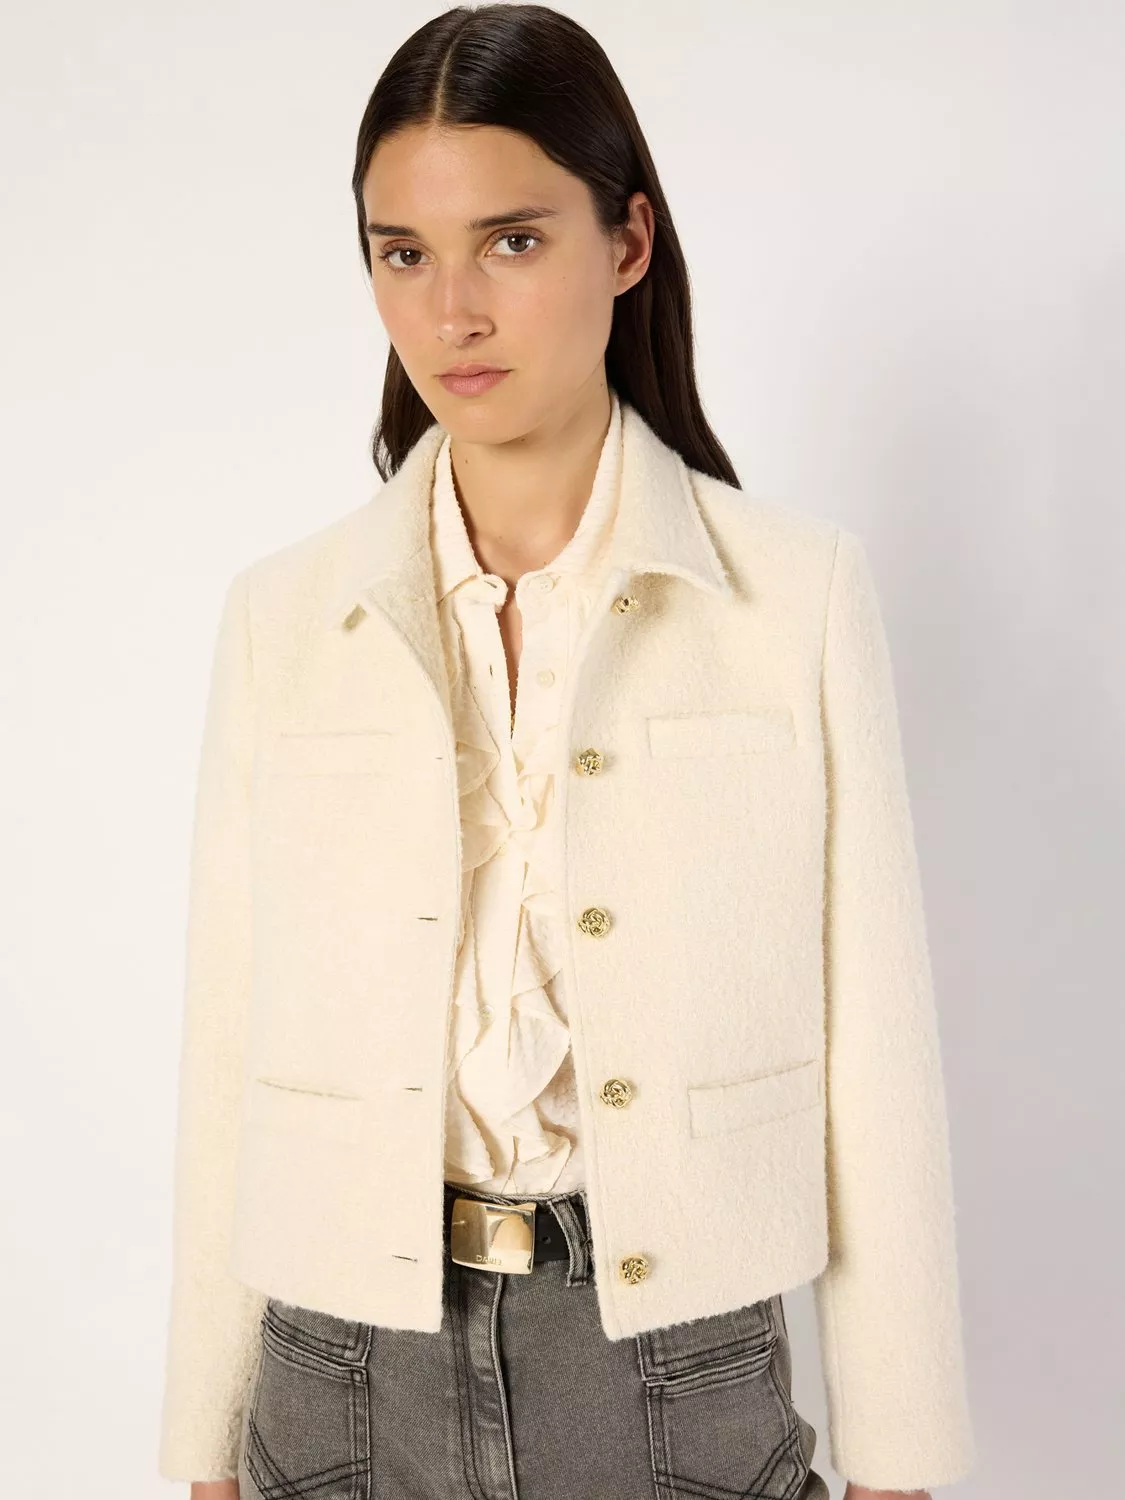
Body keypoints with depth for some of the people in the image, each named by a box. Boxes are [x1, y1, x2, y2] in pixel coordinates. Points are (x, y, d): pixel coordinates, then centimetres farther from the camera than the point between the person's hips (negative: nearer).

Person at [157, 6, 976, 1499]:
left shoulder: (798, 592, -8)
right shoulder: (283, 620, -2)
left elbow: (871, 1052, -6)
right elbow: (231, 1054, 0)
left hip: (679, 1365, -1)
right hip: (351, 1368, 2)